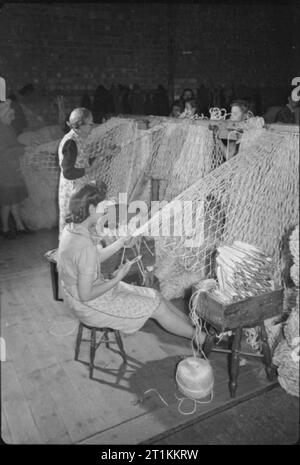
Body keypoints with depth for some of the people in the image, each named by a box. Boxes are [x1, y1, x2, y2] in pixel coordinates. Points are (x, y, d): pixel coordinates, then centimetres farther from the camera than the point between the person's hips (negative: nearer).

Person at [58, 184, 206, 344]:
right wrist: (117, 279, -18)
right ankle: (198, 337, 20)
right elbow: (86, 295, -28)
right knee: (157, 307, -1)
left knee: (154, 295, 12)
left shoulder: (71, 229, -3)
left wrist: (120, 243, 6)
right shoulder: (84, 245, -33)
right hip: (92, 307, -9)